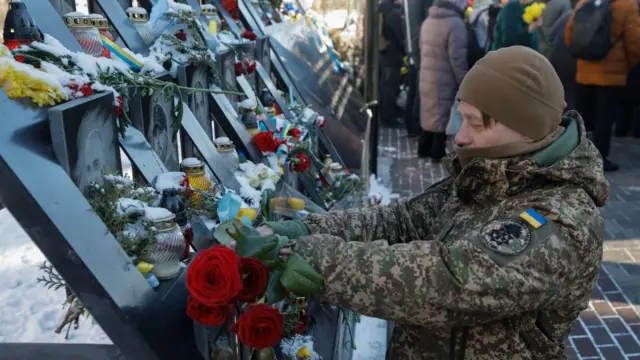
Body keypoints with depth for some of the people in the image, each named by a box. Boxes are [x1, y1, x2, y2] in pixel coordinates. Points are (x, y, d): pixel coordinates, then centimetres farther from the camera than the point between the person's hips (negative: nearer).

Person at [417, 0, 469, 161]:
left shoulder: (427, 21, 9)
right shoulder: (455, 23, -17)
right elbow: (457, 58, -18)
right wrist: (464, 82, -11)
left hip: (426, 77, 8)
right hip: (445, 79, -8)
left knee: (430, 112, 17)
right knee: (442, 114, 2)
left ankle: (424, 148, 24)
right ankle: (438, 152, 9)